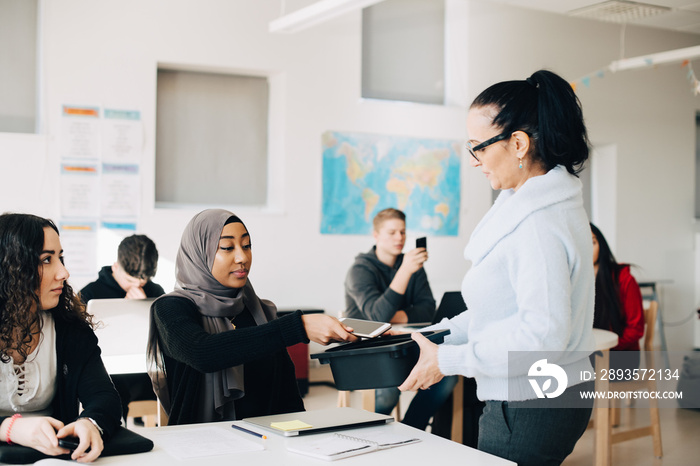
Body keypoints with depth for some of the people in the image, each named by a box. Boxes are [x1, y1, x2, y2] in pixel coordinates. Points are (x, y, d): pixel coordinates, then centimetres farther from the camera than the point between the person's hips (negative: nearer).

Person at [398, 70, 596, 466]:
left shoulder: (538, 224, -23)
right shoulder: (534, 204, 10)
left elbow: (542, 332, -28)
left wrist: (447, 361, -21)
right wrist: (436, 333, 13)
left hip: (530, 409, -10)